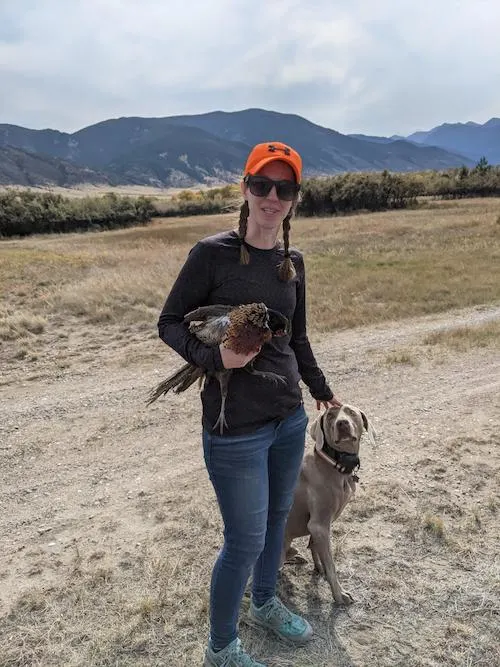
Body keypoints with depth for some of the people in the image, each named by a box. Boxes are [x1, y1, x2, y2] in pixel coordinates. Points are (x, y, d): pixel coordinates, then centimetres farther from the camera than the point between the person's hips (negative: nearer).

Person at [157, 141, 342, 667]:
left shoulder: (293, 262, 5)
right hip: (236, 426, -6)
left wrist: (321, 390, 23)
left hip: (290, 416, 6)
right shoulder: (212, 253, -12)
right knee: (246, 540, 5)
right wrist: (213, 357, -23)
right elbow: (169, 323, -6)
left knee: (277, 518, 22)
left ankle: (265, 603, 50)